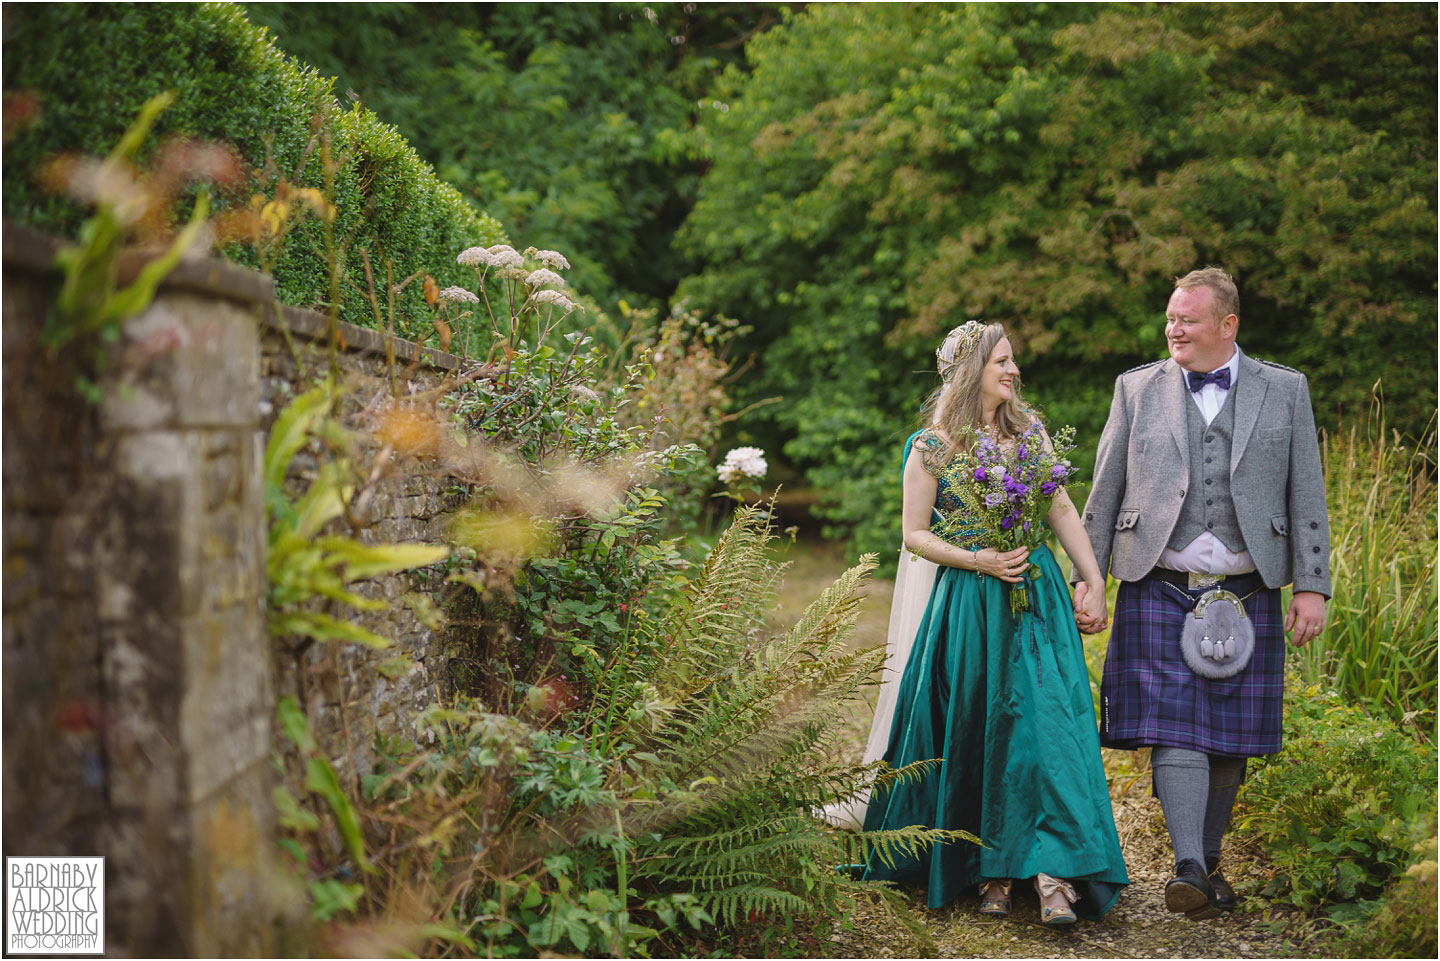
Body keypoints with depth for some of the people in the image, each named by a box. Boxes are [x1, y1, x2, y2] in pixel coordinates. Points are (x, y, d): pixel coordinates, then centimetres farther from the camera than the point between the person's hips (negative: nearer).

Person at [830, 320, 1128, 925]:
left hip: (1039, 595, 3)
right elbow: (915, 535, 0)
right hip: (967, 601, -2)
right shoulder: (933, 445, -2)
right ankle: (987, 867, 16)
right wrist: (976, 561, -13)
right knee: (977, 732, 2)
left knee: (1045, 722, -8)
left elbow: (1062, 510, 11)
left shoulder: (1028, 430, 8)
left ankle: (1053, 871, -9)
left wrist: (1095, 583, 5)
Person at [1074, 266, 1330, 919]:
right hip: (1160, 590, 0)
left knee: (1230, 737, 5)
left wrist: (1312, 587, -1)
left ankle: (1209, 858, 20)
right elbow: (1104, 491, 10)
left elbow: (1307, 497, 5)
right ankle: (1189, 870, -13)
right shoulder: (1137, 388, 8)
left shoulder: (1285, 390, 7)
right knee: (1175, 730, -10)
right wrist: (1088, 574, 4)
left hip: (1245, 593, 1)